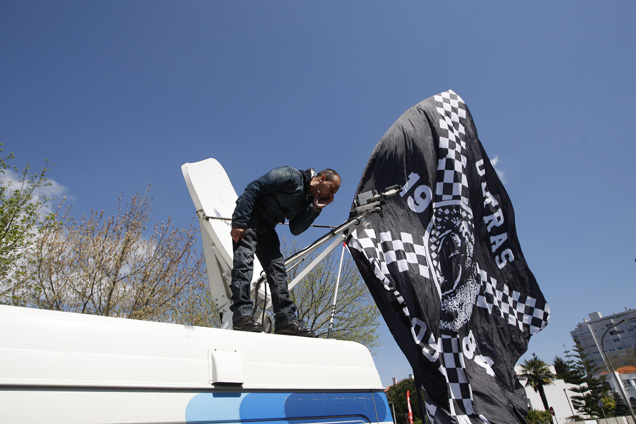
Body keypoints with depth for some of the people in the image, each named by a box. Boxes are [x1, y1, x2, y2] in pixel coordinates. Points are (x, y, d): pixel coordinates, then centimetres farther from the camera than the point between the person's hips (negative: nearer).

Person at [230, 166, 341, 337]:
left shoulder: (309, 199, 9)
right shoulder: (291, 176, -15)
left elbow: (295, 230, 0)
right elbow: (253, 188, -20)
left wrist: (315, 209, -8)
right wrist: (239, 222, -26)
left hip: (266, 228, 8)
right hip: (248, 217, -8)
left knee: (278, 269, -2)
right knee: (244, 261, -20)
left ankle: (286, 320, -4)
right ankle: (242, 314, -22)